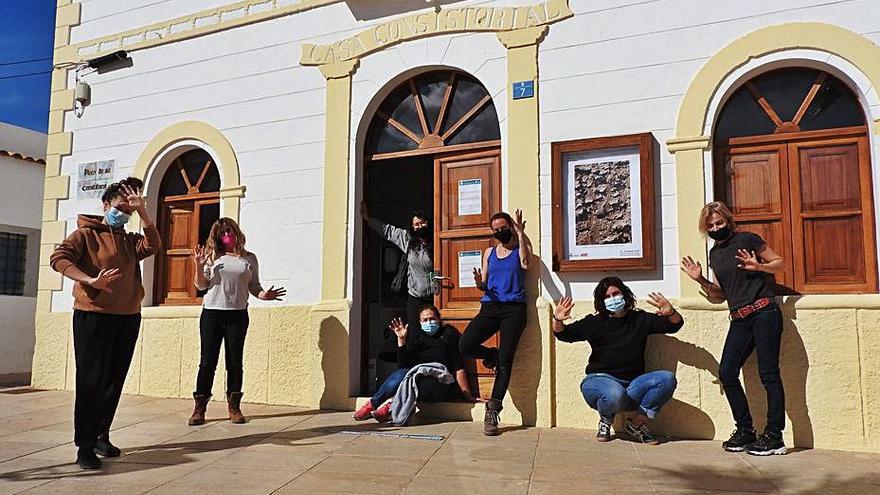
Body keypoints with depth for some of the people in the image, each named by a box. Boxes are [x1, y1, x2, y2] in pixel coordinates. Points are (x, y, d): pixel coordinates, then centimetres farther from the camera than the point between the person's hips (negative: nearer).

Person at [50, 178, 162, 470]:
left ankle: (101, 436, 23)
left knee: (115, 380, 10)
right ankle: (84, 445, 2)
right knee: (91, 380, -5)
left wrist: (142, 211, -12)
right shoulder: (85, 234, 2)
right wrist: (90, 280, -26)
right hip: (93, 315, -5)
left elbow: (153, 245, -5)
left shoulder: (130, 240, 16)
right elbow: (58, 258, -13)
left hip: (128, 317, 5)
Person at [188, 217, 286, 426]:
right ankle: (199, 408, 7)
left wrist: (264, 295, -10)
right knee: (208, 361, 0)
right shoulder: (213, 257, 7)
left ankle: (234, 407, 13)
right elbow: (201, 286, 6)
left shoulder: (249, 259, 9)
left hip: (238, 315, 1)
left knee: (235, 362, 5)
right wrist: (199, 267, -10)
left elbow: (254, 287, 11)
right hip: (212, 313, 0)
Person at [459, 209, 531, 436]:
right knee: (465, 345, -18)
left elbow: (525, 264, -14)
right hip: (490, 307, 4)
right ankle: (493, 355, 14)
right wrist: (479, 282, -5)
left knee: (505, 362, -8)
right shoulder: (489, 253, 20)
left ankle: (492, 413, -5)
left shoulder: (522, 246, 10)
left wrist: (520, 232, -10)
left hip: (514, 308, -3)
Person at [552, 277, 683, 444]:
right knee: (615, 395, -39)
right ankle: (606, 420, 0)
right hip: (600, 380, -3)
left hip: (632, 385, 3)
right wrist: (557, 320, -28)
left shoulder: (640, 319, 12)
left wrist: (670, 312, -14)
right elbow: (564, 334, -4)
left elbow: (675, 325, 10)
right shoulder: (595, 322, 4)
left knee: (667, 379, -21)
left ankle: (637, 423, -6)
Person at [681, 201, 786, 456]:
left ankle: (774, 437, 4)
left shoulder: (748, 240, -1)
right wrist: (700, 280, 3)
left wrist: (758, 266, -15)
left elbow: (779, 262, 4)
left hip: (763, 313, -6)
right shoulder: (714, 254, 16)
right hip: (739, 320, 6)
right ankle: (745, 430, 12)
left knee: (768, 373, -4)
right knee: (727, 372, -1)